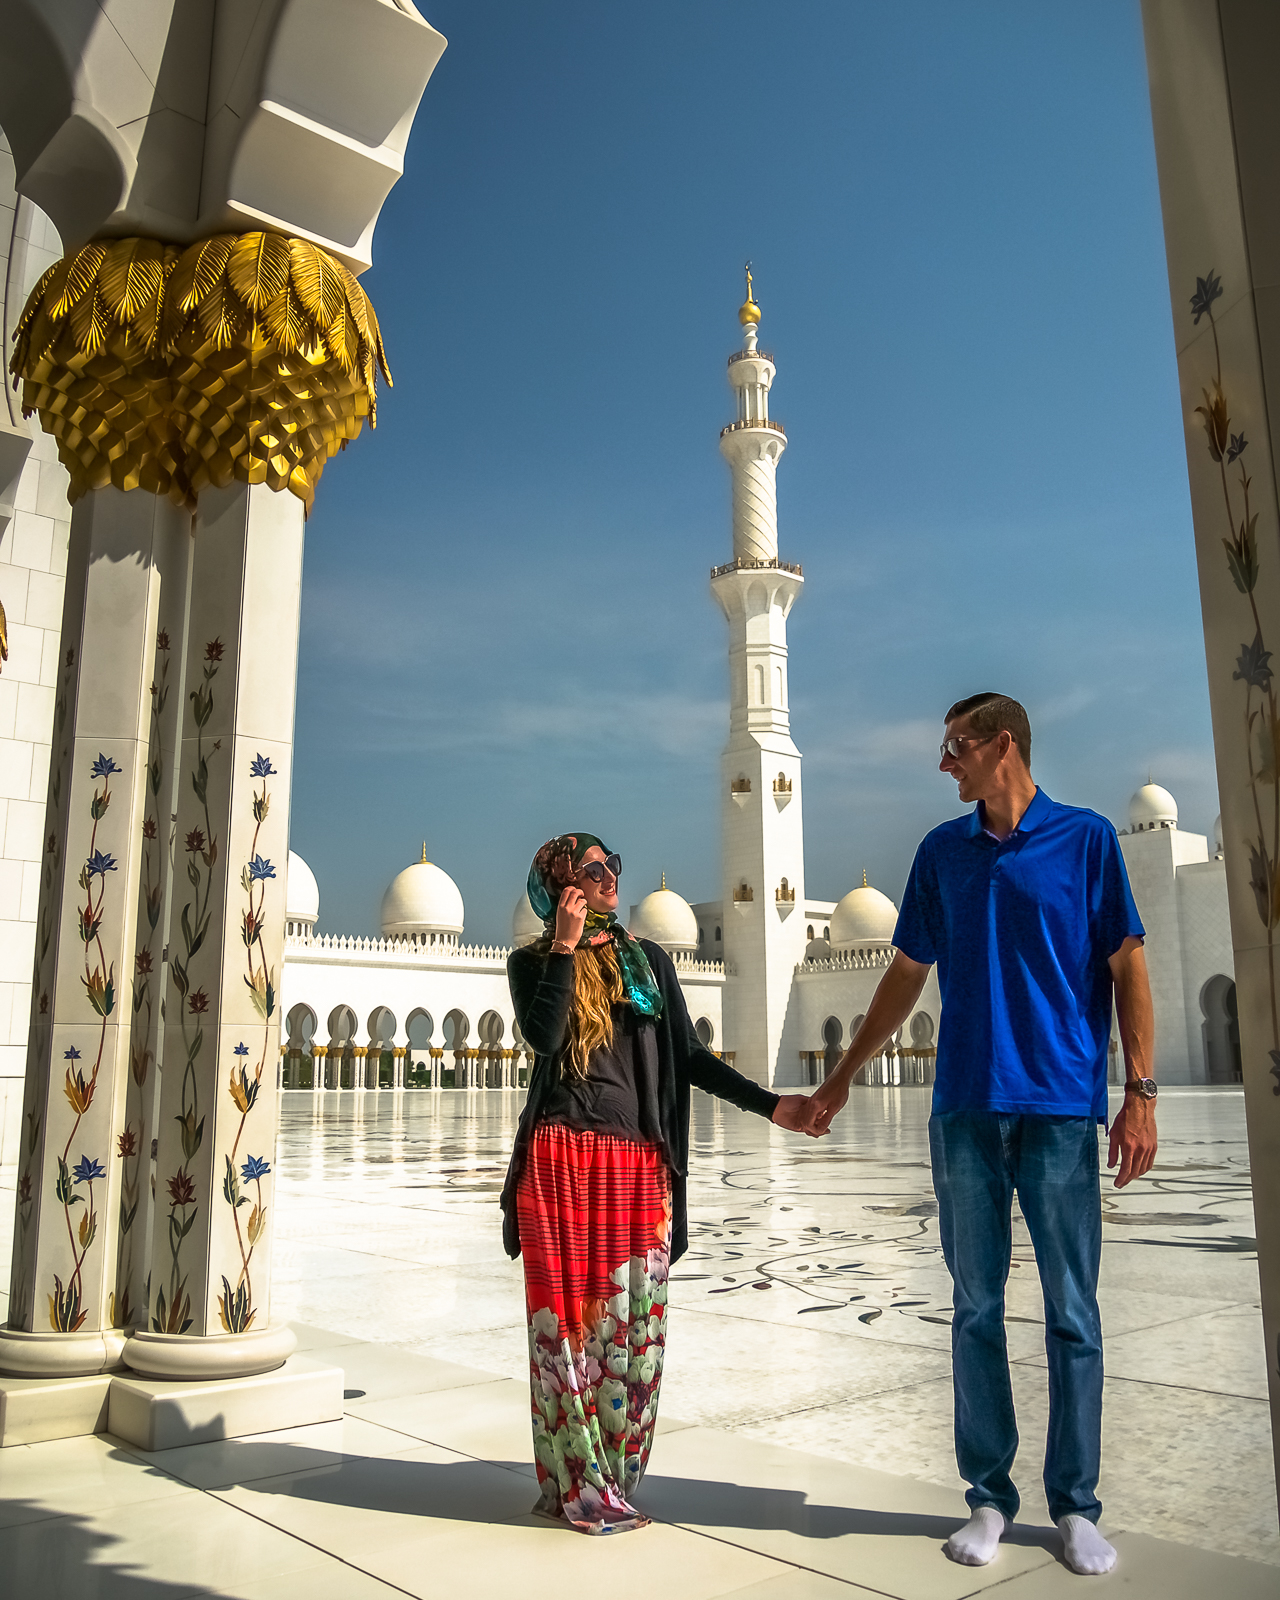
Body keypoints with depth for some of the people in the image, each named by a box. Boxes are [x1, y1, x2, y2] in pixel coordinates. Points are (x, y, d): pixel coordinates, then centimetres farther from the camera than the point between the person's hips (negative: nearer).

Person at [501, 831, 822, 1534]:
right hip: (560, 1159, -3)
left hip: (639, 1164, 3)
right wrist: (566, 946, -13)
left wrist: (770, 1105, 6)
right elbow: (542, 1036, -14)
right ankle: (580, 1485, 13)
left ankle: (611, 1483, 18)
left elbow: (689, 1055, 13)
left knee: (633, 1323, 4)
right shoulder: (532, 963, 6)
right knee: (568, 1319, 0)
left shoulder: (649, 961, 15)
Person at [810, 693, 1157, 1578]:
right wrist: (843, 1077, 17)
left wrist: (1141, 1092, -7)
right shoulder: (942, 852, 11)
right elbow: (906, 975, 16)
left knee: (1072, 1313, 5)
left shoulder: (1086, 837, 1)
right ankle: (990, 1496, 19)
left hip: (1062, 1107, -3)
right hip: (966, 1109, 3)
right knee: (977, 1308, 8)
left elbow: (1128, 970, 1)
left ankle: (1076, 1504, 18)